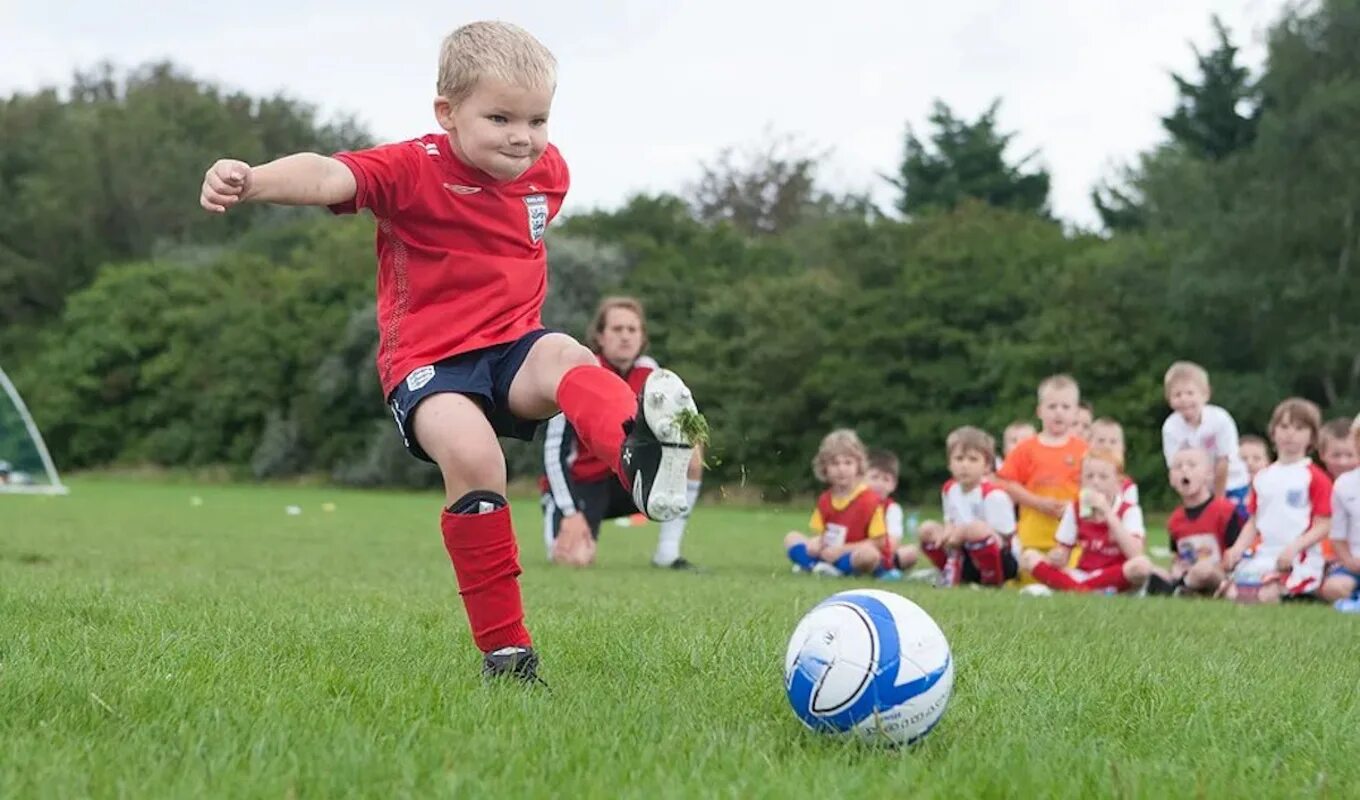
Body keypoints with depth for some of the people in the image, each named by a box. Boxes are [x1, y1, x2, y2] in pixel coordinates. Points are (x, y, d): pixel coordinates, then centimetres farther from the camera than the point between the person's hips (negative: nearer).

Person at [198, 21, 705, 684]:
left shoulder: (548, 171, 8)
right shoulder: (415, 170, -11)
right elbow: (329, 176, -29)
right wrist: (250, 180, -46)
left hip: (514, 344, 4)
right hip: (429, 361, -4)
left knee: (567, 360, -31)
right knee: (471, 455, -32)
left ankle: (642, 453, -66)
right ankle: (504, 649, -21)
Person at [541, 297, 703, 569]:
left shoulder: (649, 373, -2)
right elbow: (554, 449, -18)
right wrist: (570, 513, -23)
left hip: (628, 479, 5)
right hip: (582, 482, -5)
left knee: (690, 454, -16)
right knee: (577, 558, -29)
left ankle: (667, 553, -13)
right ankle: (555, 520, 10)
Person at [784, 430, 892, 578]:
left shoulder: (869, 500, -15)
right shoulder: (825, 500, 5)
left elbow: (879, 542, -16)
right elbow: (821, 535, 9)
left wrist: (842, 549, -20)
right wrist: (816, 543, -17)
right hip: (831, 553, 6)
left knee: (868, 552, -40)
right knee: (792, 538, -1)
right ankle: (817, 565, -24)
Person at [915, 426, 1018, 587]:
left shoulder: (993, 495, -17)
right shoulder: (949, 489, 5)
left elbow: (1001, 540, -18)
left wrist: (962, 532, -27)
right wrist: (949, 531, -12)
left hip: (1002, 562, -7)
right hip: (967, 560, 7)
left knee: (977, 528, -35)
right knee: (927, 529, -2)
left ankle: (990, 579, -16)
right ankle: (954, 573, -2)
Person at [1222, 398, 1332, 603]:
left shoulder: (1315, 478, -1)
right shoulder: (1262, 478, 16)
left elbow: (1323, 526, -5)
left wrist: (1293, 548, -18)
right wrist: (1237, 549, -1)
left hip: (1298, 560, -5)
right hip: (1262, 554, 5)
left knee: (1266, 596, -27)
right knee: (1234, 594, -16)